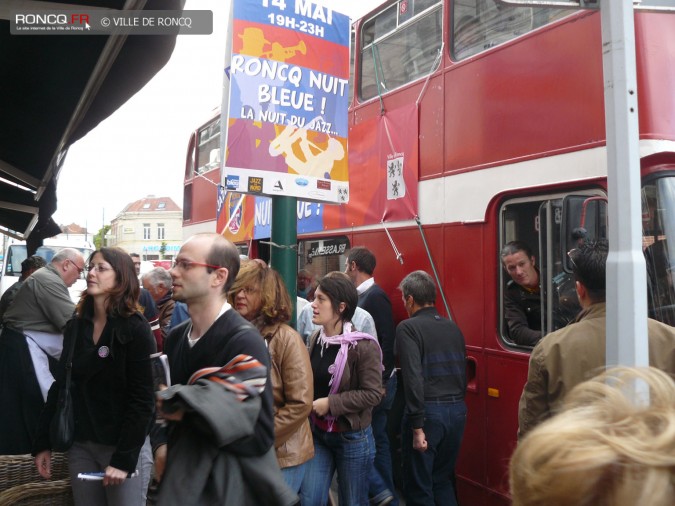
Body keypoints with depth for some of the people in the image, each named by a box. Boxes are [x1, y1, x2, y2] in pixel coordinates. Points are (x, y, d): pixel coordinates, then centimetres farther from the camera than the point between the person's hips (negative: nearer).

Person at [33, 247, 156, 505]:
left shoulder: (135, 329, -13)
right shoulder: (74, 326, 4)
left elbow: (142, 400, -15)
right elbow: (60, 385, 8)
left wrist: (124, 457, -18)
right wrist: (43, 442, 5)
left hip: (124, 446, -5)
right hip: (80, 445, 5)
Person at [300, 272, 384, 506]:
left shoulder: (363, 346, -19)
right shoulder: (315, 339, 0)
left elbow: (372, 394, -20)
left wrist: (330, 403, -21)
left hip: (352, 438, -5)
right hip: (317, 433, 5)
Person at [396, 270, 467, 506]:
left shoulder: (408, 327, -9)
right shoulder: (453, 327, 10)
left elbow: (413, 378, -18)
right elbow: (463, 373, 12)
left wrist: (417, 427, -16)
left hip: (428, 410, -6)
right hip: (457, 411, 6)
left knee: (419, 487, 7)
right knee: (444, 480, 21)